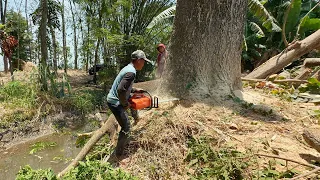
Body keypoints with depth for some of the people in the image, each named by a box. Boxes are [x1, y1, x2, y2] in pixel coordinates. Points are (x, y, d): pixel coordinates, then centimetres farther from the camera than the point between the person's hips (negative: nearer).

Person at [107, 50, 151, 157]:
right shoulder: (131, 72, -23)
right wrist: (125, 104, -17)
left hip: (113, 99, 10)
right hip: (115, 103, -10)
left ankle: (135, 118, 54)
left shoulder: (128, 68, 8)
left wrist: (135, 90, 14)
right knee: (126, 127, -5)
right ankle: (119, 154, 6)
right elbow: (120, 90, -32)